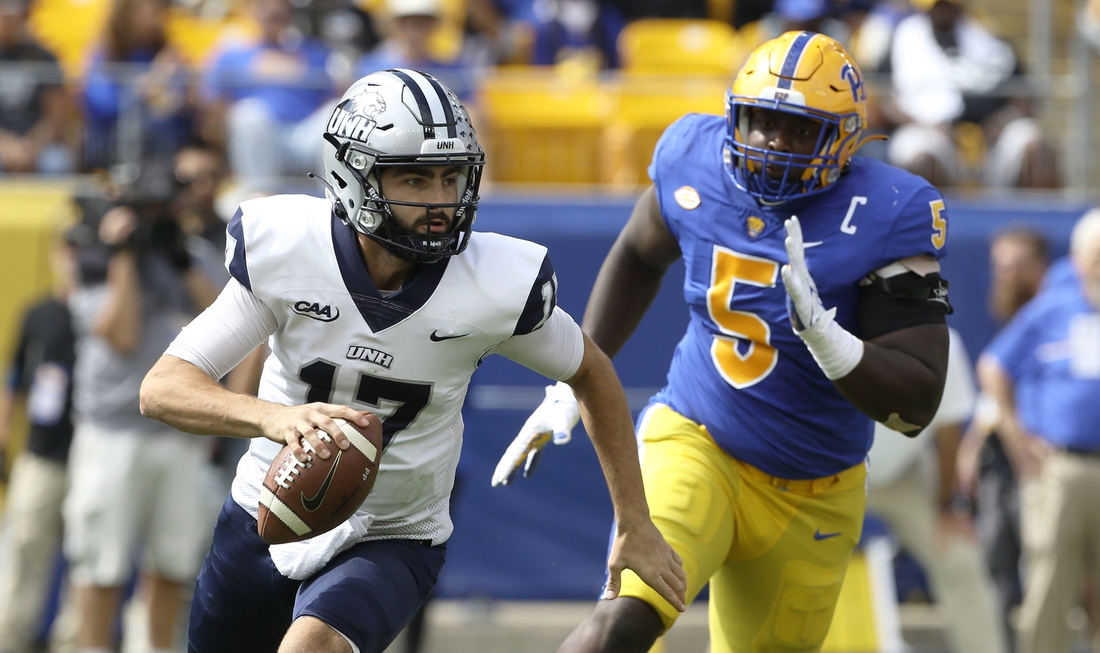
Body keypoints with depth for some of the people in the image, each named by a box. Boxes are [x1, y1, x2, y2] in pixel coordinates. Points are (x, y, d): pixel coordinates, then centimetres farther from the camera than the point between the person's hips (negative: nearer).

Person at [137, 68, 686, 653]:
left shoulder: (499, 287, -21)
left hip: (389, 544, -2)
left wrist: (635, 526, 2)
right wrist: (274, 417, -45)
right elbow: (162, 387, -25)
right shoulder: (283, 249, -22)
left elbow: (591, 375, -1)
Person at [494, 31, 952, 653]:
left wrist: (822, 334, -35)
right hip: (694, 441, 0)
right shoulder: (697, 160, -7)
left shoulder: (888, 218, -17)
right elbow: (639, 255, 17)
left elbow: (916, 404, -19)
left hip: (811, 497, 0)